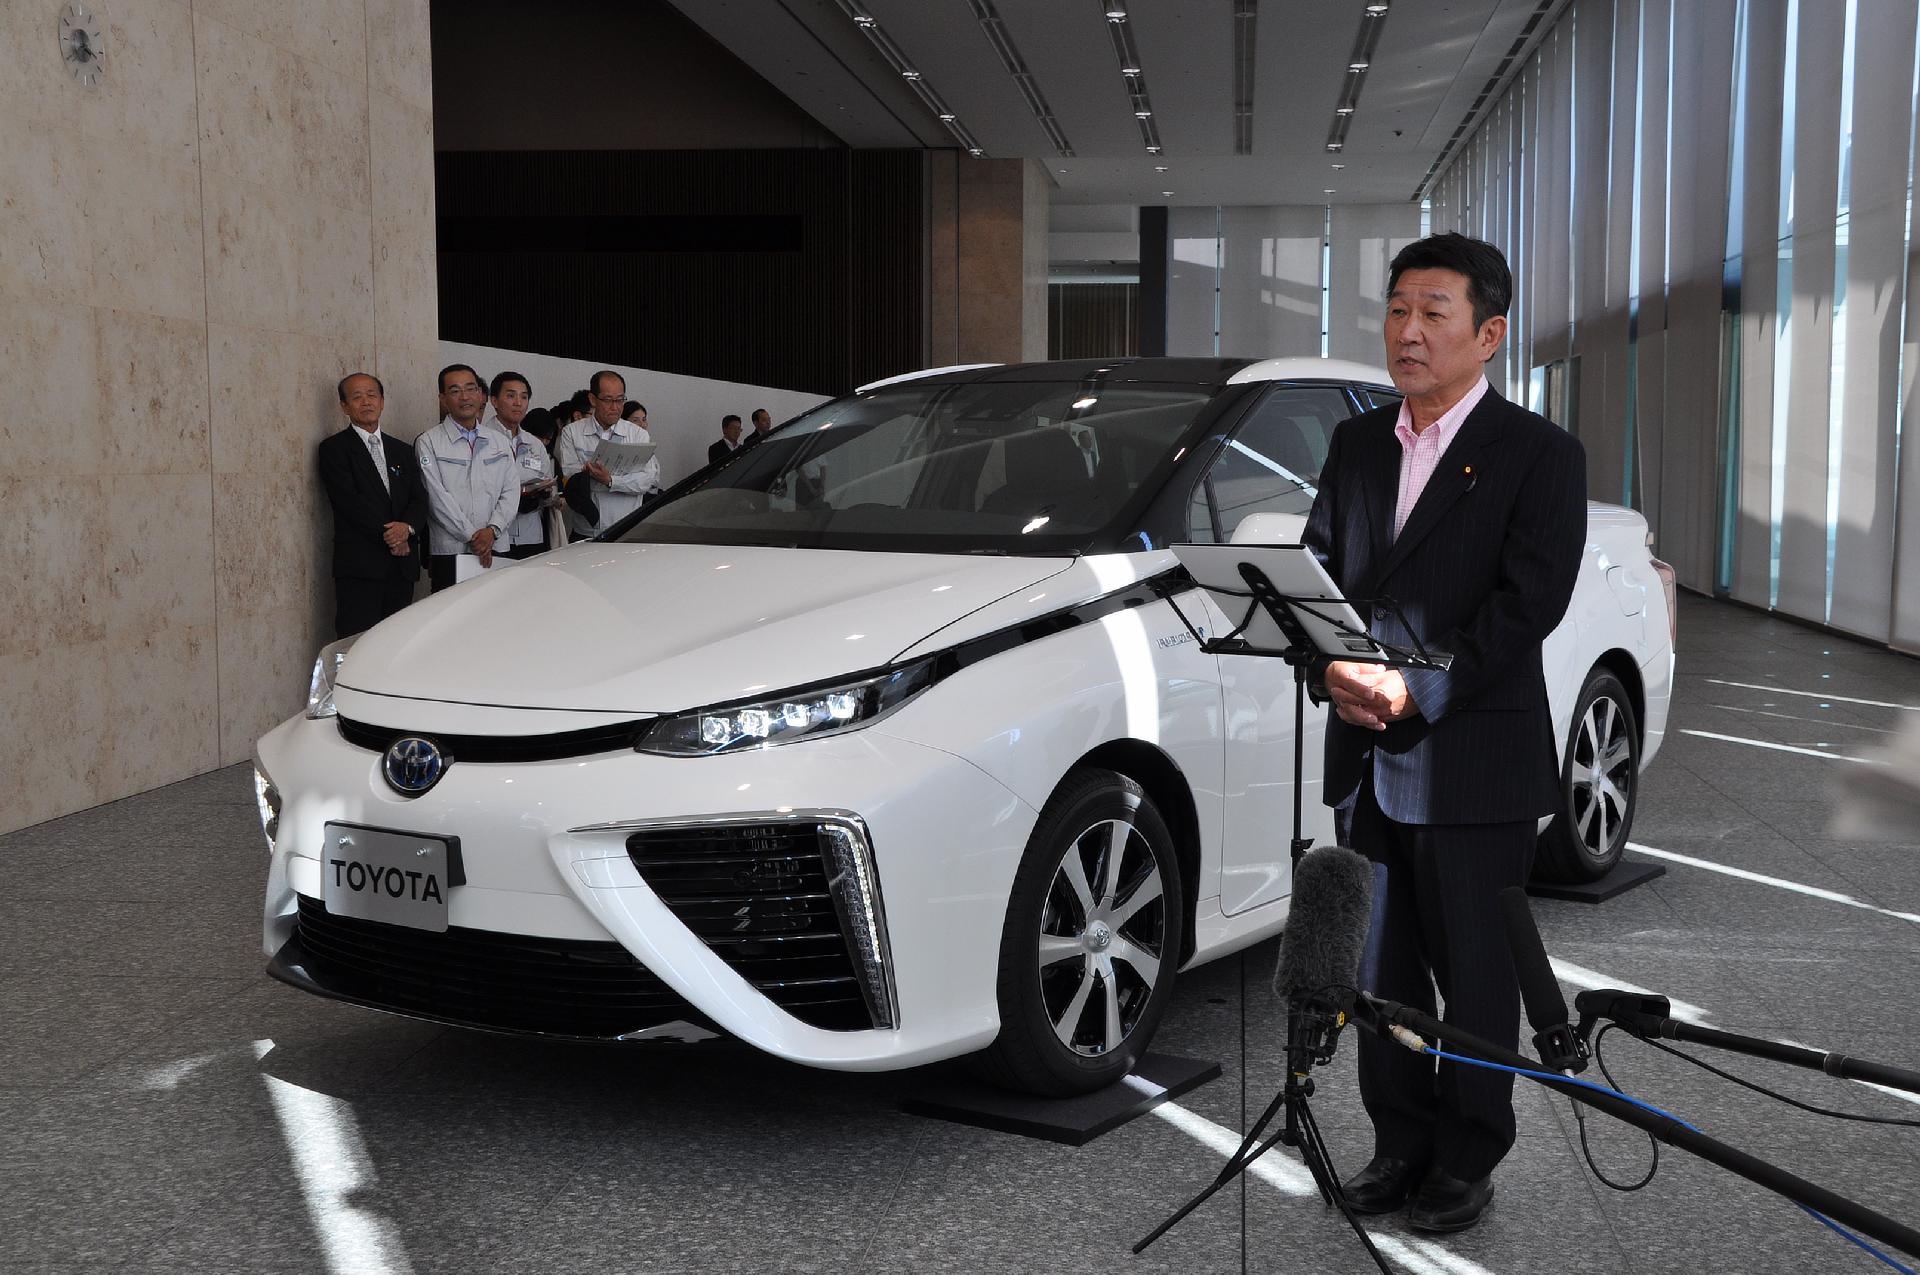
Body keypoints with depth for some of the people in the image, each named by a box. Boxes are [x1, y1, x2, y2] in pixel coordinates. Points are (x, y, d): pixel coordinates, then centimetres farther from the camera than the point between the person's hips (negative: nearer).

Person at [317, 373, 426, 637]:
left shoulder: (403, 451, 20)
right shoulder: (334, 448, 3)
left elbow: (419, 500, 11)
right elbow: (349, 501, -8)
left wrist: (407, 527, -11)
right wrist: (388, 535, -11)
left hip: (402, 565, 5)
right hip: (359, 565, -5)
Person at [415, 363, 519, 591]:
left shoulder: (498, 441, 15)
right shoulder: (428, 442, 2)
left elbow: (511, 491, 8)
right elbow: (438, 497, -6)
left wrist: (492, 530, -8)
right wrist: (472, 536, -11)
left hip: (497, 549, 3)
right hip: (450, 552, -3)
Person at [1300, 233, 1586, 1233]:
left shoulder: (1539, 454, -5)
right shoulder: (1356, 444, 11)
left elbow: (1529, 603, -14)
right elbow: (1315, 570, 8)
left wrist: (1419, 691, -21)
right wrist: (1334, 668, -11)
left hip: (1474, 765, -5)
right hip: (1367, 762, 5)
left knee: (1475, 977, 7)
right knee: (1381, 971, 13)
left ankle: (1467, 1160, 23)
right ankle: (1400, 1146, 28)